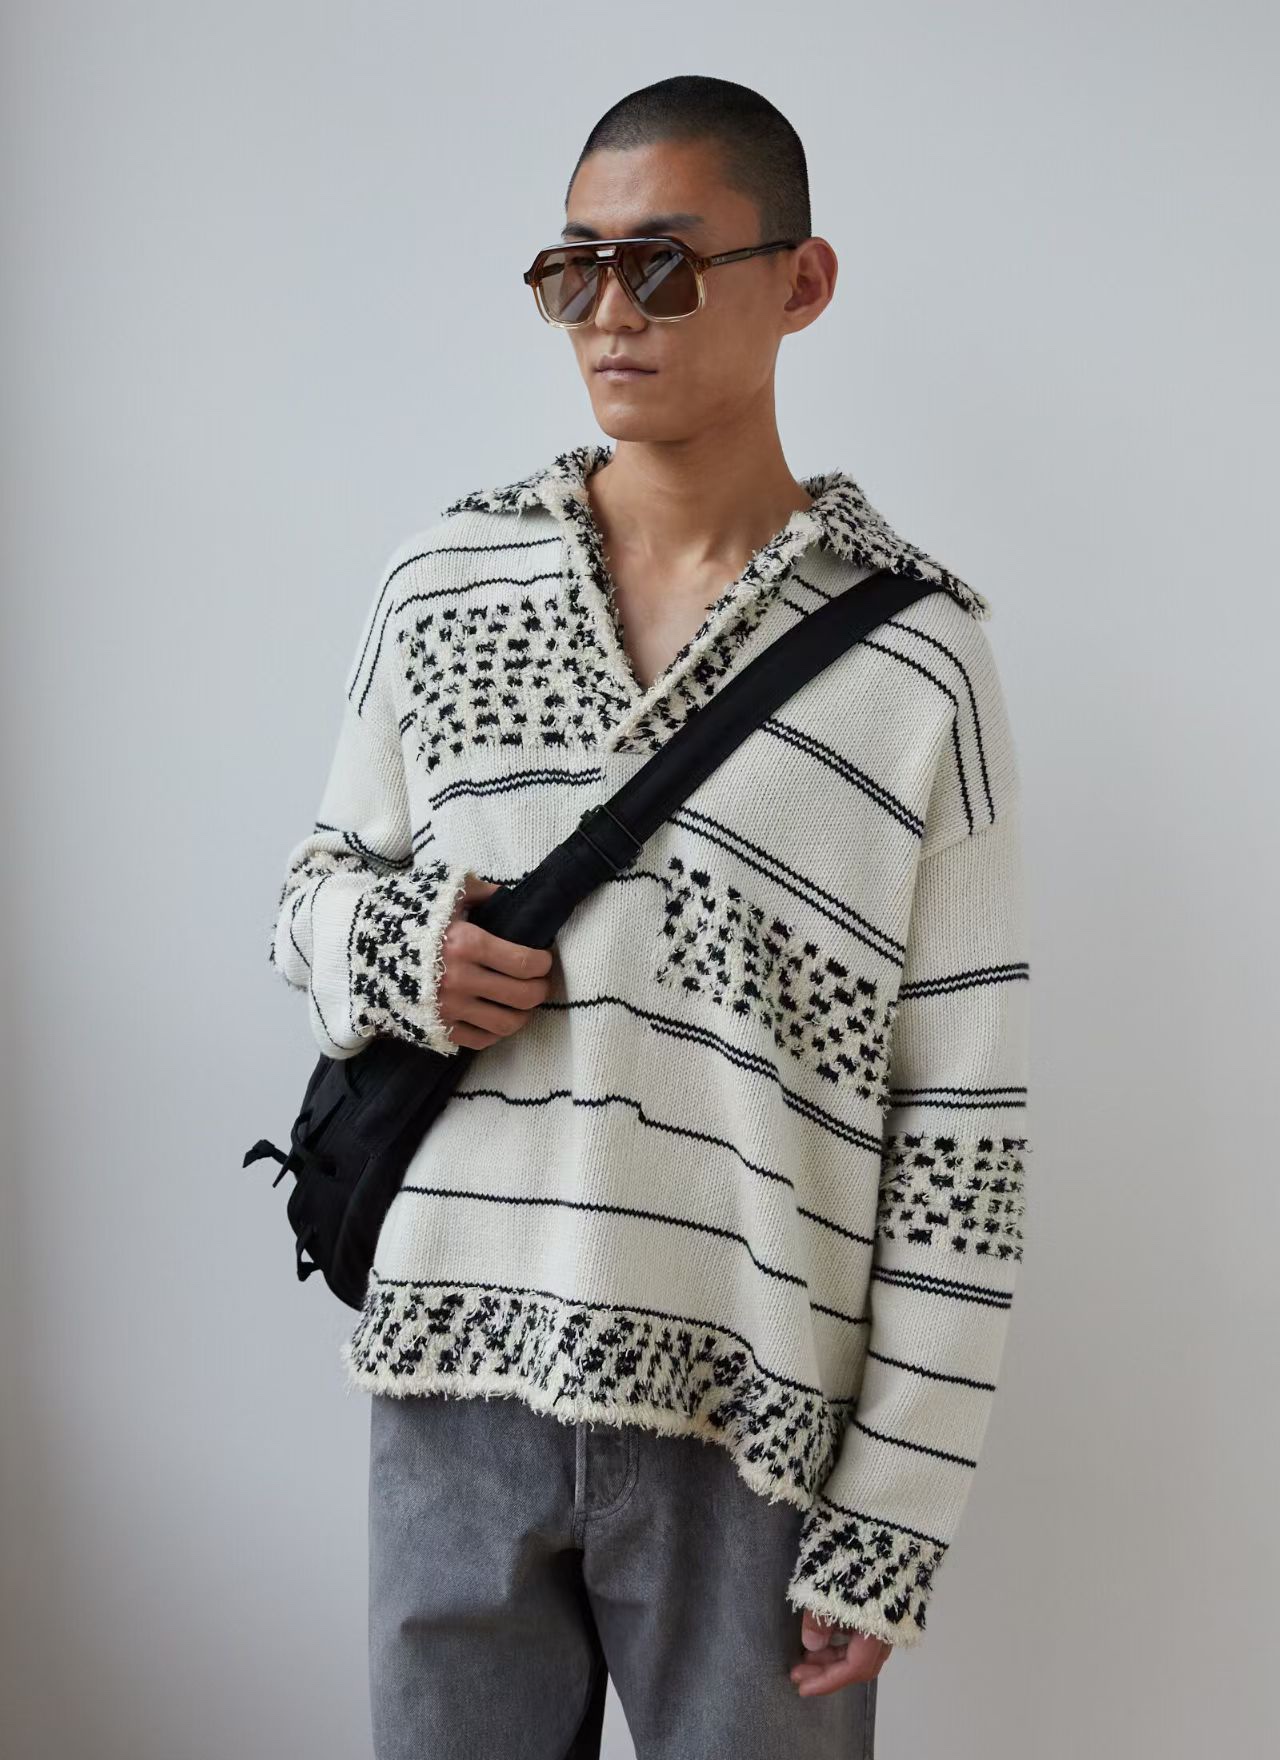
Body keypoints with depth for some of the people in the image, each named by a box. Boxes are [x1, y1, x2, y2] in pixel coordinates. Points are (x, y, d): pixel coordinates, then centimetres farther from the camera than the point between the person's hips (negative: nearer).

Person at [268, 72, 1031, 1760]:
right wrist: (390, 950, -8)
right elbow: (320, 884, 17)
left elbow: (963, 1122, -4)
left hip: (754, 1419, -2)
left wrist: (898, 1508, -6)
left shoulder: (919, 652, -4)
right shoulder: (442, 578, 5)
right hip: (458, 1381, 3)